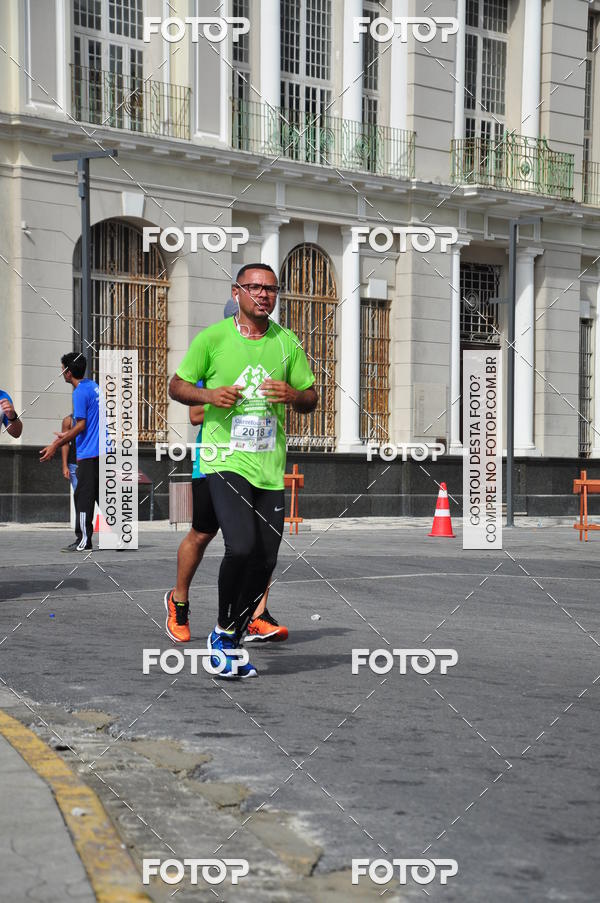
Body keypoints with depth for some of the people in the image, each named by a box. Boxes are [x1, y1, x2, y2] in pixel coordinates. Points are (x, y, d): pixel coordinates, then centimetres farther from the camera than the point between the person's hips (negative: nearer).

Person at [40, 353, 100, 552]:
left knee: (83, 497, -5)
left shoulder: (80, 392, -12)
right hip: (102, 451, 9)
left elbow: (81, 426, -16)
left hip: (88, 454, -9)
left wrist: (56, 445, -12)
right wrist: (68, 436, 27)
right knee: (102, 494, 12)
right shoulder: (94, 387, 14)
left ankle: (84, 541, -4)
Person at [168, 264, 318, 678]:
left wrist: (293, 395, -9)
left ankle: (229, 640, 23)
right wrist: (207, 395, -13)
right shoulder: (213, 337, 0)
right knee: (242, 546, -21)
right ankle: (225, 632, 2)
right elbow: (177, 385, 7)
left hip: (271, 466, 4)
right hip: (226, 459, -4)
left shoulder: (287, 342, 9)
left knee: (266, 561, 3)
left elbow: (312, 398, 14)